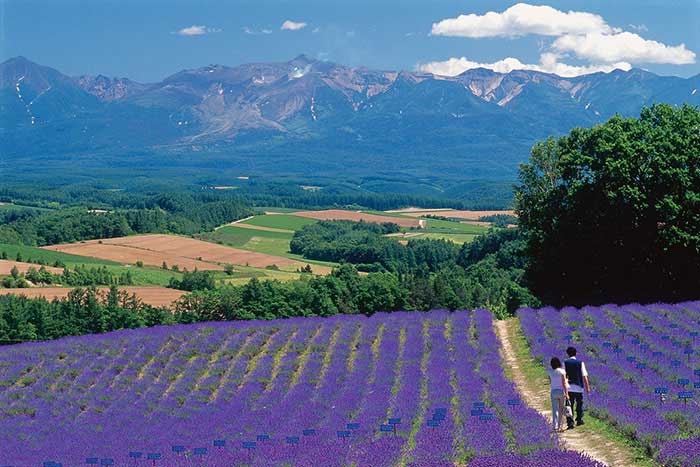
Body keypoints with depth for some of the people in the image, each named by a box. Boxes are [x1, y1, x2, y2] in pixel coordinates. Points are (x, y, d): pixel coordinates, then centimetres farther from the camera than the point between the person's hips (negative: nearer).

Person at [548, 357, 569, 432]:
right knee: (561, 410, 11)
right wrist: (567, 394, -11)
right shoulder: (562, 371, -9)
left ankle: (555, 426, -6)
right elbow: (564, 383, -12)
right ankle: (560, 426, 14)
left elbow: (550, 383, 8)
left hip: (553, 392, 2)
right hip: (561, 391, -2)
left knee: (555, 410, 3)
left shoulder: (550, 372, 0)